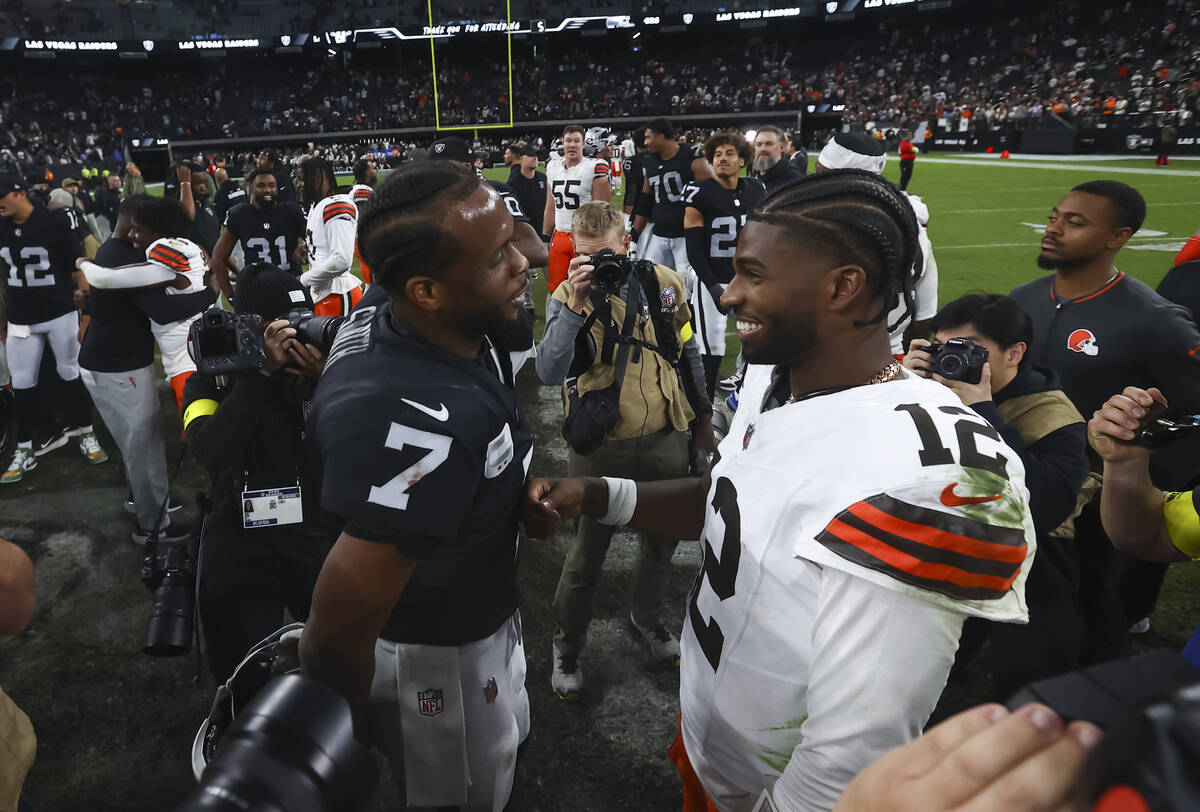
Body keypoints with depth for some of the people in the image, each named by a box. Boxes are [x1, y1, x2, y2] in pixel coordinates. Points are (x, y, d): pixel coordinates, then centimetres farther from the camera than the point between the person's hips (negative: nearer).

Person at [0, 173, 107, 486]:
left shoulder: (55, 223, -11)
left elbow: (79, 269, -8)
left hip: (61, 315, -4)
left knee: (71, 374, 5)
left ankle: (86, 434, 23)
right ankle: (25, 450, 17)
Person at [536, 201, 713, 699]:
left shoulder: (664, 283, -4)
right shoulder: (567, 297, -10)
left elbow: (687, 352, 9)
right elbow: (549, 373, -24)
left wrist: (703, 416, 14)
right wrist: (574, 306, -32)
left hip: (665, 438, 3)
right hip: (600, 447, -3)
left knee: (663, 537, 20)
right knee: (586, 555, 8)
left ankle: (648, 618, 48)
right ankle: (567, 646, 32)